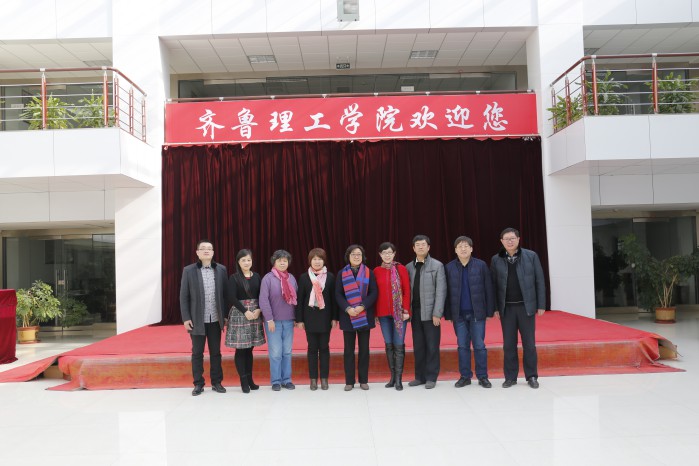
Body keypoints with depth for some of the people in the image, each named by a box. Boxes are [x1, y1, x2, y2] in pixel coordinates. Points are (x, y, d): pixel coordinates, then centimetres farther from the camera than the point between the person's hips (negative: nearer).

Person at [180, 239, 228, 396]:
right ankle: (198, 384, 19)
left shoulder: (221, 270, 2)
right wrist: (186, 318, -6)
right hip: (197, 320, -1)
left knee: (216, 352, 9)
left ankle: (216, 382, 20)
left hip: (215, 319, 1)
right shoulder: (188, 270, -2)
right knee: (197, 353, 8)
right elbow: (184, 296, -1)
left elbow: (226, 294, 4)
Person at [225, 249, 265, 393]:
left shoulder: (257, 276, 8)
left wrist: (258, 310, -10)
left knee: (249, 349, 8)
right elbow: (231, 298, -10)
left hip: (255, 314, 3)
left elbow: (261, 295, 7)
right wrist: (245, 311, -16)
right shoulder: (234, 278, -2)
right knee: (240, 349, -2)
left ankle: (250, 379, 15)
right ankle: (243, 381, 5)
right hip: (239, 314, -3)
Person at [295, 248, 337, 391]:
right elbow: (300, 299, 2)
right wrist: (299, 319, -2)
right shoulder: (304, 277, 2)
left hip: (325, 317, 0)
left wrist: (334, 317, -1)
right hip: (310, 317, 0)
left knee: (324, 347, 5)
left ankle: (324, 378, 14)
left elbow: (333, 298, 3)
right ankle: (313, 379, 14)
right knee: (312, 348, 6)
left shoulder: (330, 277, 2)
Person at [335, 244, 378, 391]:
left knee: (364, 349, 6)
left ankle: (363, 380, 16)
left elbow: (374, 293, -1)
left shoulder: (369, 272, 4)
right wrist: (347, 308, -15)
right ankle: (349, 381, 12)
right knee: (349, 349, 4)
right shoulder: (341, 273, 4)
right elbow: (338, 294, 0)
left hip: (364, 316, 0)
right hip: (348, 316, 0)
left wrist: (363, 306, -15)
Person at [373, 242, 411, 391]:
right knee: (389, 344, 8)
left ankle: (399, 378, 6)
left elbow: (407, 291, -3)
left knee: (399, 345, -1)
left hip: (399, 312, -2)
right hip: (383, 313, 2)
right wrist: (375, 314, 6)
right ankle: (392, 377, 17)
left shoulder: (401, 269, -2)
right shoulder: (376, 271, 5)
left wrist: (406, 310, -9)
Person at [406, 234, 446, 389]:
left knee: (432, 346, 2)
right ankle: (420, 376, 18)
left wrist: (437, 313, -12)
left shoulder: (437, 266, -1)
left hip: (430, 312, -3)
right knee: (418, 346, 9)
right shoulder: (409, 267, 9)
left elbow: (441, 291, -6)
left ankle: (431, 377, 12)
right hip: (415, 312, 3)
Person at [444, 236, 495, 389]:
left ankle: (482, 376, 15)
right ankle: (465, 376, 17)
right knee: (462, 346, 8)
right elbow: (446, 292, 3)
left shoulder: (481, 265, -2)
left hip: (477, 313, -1)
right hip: (458, 314, 1)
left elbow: (488, 289, -1)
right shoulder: (449, 268, 1)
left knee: (479, 346, 4)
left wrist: (490, 311, -3)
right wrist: (448, 314, 0)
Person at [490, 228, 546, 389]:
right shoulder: (496, 260, 3)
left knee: (529, 343, 6)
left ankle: (532, 376, 18)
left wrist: (541, 305, -3)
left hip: (526, 306, -1)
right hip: (506, 308, 1)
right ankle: (510, 377, 17)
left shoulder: (531, 256, -1)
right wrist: (495, 307, 0)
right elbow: (494, 285, 4)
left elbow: (539, 281, 0)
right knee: (508, 344, 7)